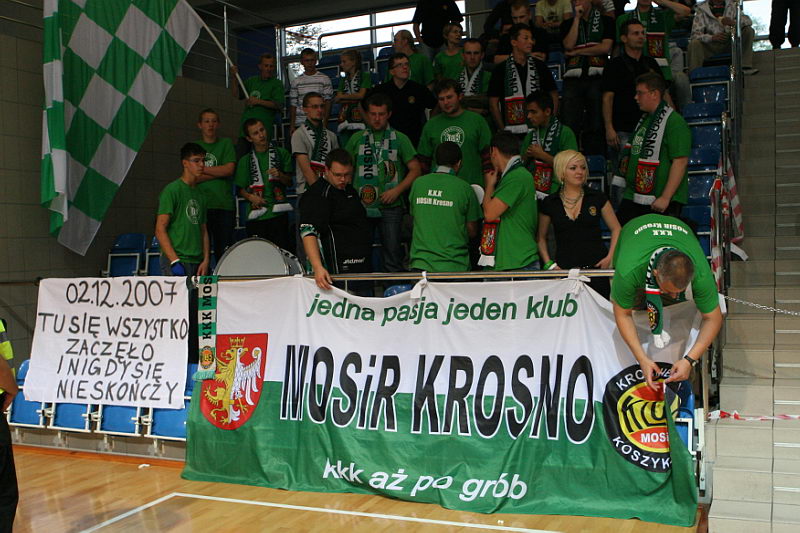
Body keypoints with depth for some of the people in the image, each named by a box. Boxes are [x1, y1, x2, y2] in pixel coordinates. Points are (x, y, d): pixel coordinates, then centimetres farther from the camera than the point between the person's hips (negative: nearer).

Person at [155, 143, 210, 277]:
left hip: (198, 263, 6)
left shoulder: (200, 195, 16)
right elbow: (160, 230, -11)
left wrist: (205, 260, 4)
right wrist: (175, 261, -18)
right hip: (176, 261, -6)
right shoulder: (172, 190, -5)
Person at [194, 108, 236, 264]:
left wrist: (202, 169, 2)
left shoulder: (226, 143, 13)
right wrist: (218, 172, -5)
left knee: (224, 251, -3)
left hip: (224, 205, 0)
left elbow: (229, 169, -1)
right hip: (200, 204, 0)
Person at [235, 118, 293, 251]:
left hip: (278, 214, -1)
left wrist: (280, 175, -8)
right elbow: (240, 188, 14)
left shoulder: (281, 153, 10)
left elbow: (290, 182, 12)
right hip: (256, 216, 1)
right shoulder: (245, 160, 11)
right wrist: (250, 196, -6)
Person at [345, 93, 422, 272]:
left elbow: (415, 170, 3)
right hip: (361, 205, 2)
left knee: (392, 254, -1)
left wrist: (397, 190, -10)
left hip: (390, 206, -2)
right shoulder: (357, 139, 12)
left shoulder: (400, 139, 6)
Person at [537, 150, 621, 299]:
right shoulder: (549, 203, 5)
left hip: (596, 268, 0)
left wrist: (610, 257, -1)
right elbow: (541, 237, 14)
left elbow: (616, 229, 11)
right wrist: (549, 264, 2)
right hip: (564, 270, 0)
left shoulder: (597, 198, 6)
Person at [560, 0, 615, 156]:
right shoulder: (568, 24, 17)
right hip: (573, 78, 1)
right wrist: (577, 18, 0)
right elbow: (569, 45, -1)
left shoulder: (605, 21, 10)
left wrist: (576, 52, -1)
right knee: (569, 126, -7)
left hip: (597, 78, -1)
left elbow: (606, 47, -4)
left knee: (597, 125, -1)